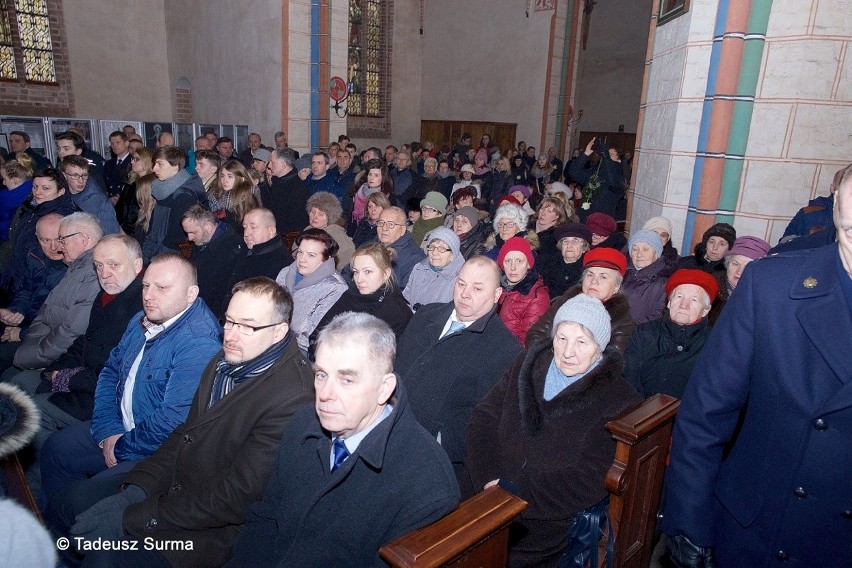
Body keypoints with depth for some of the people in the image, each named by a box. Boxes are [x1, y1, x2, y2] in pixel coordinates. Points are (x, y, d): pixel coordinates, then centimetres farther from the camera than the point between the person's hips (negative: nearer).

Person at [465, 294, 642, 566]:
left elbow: (589, 482, -12)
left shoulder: (619, 402, -5)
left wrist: (513, 490, -15)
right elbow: (484, 416, 3)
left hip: (545, 523, -4)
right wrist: (489, 479, -12)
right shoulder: (530, 364, 8)